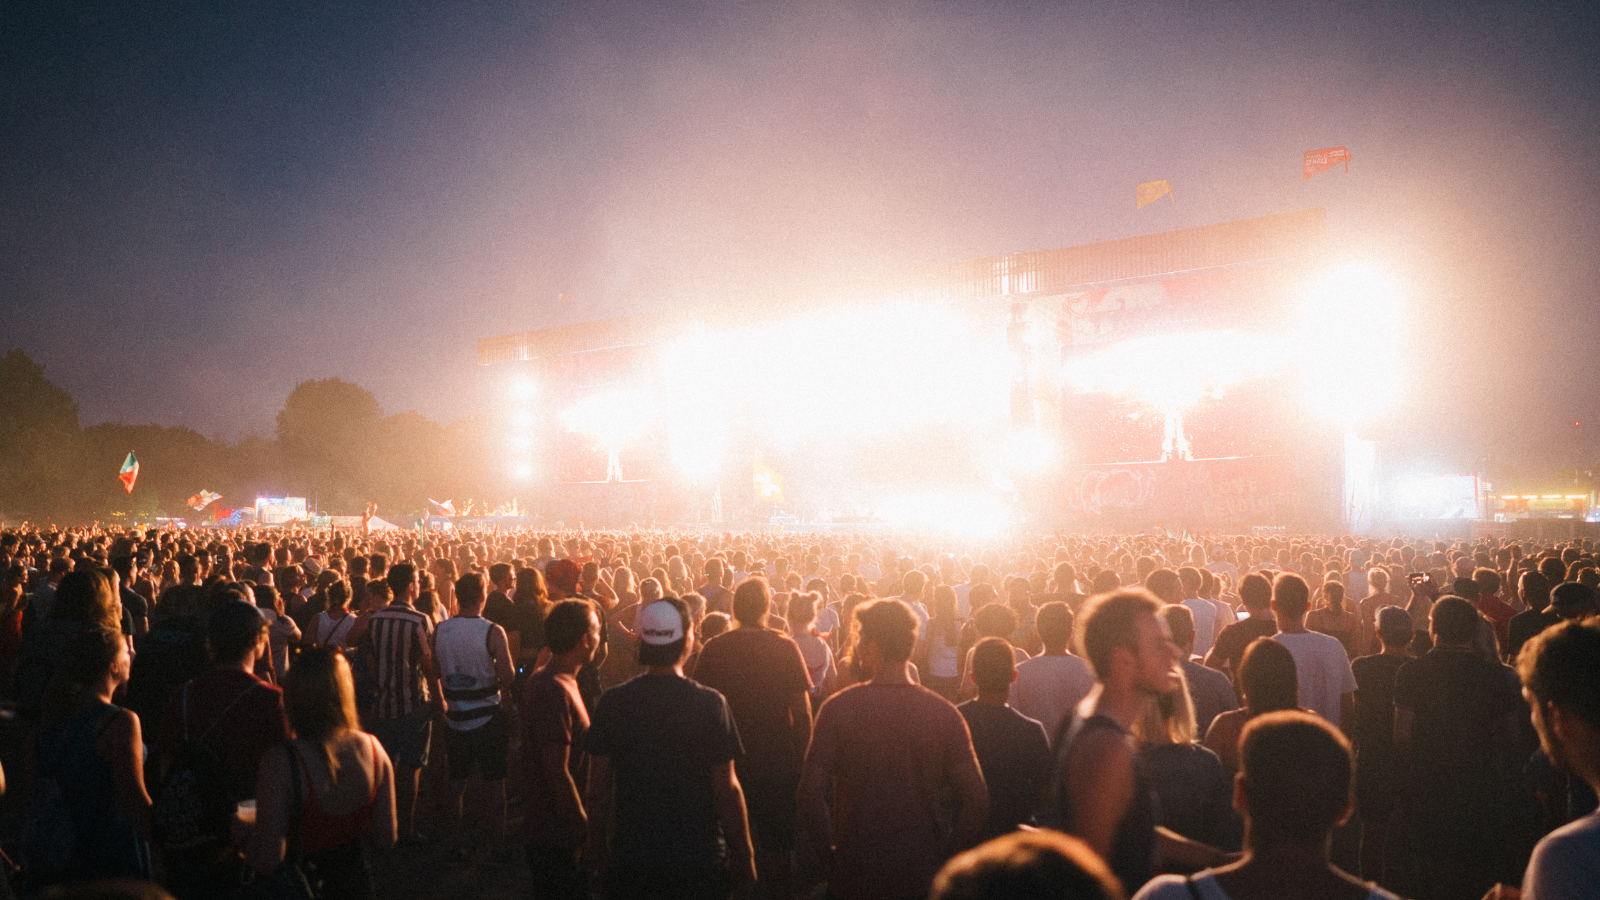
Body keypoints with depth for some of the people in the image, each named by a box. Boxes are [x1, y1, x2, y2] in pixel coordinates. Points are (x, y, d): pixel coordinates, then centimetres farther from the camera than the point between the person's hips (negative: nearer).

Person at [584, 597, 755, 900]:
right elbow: (727, 789, -12)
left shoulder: (612, 702, -7)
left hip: (630, 859, 2)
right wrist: (744, 858, -1)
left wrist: (599, 850, 12)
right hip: (699, 861, -2)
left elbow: (597, 789, -2)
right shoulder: (710, 704, -15)